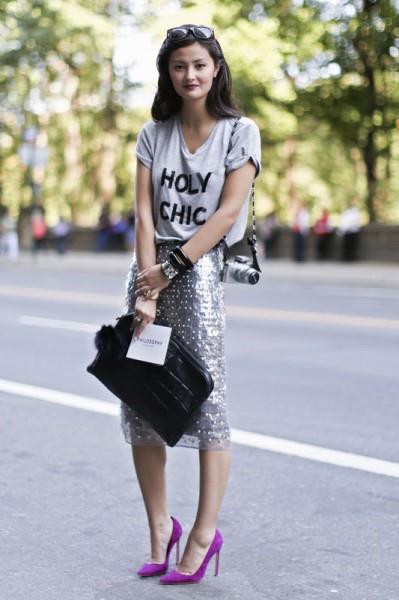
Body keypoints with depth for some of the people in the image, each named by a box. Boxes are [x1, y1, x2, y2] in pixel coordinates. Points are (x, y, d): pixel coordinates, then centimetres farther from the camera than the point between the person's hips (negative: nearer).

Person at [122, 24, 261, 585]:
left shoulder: (240, 132, 3)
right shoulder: (154, 134, 12)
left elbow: (226, 212, -7)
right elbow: (144, 213, 2)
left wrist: (169, 269, -13)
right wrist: (146, 290, -10)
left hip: (201, 267, -4)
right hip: (150, 267, 4)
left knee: (205, 397, -6)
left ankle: (204, 533, 2)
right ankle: (160, 528, 14)